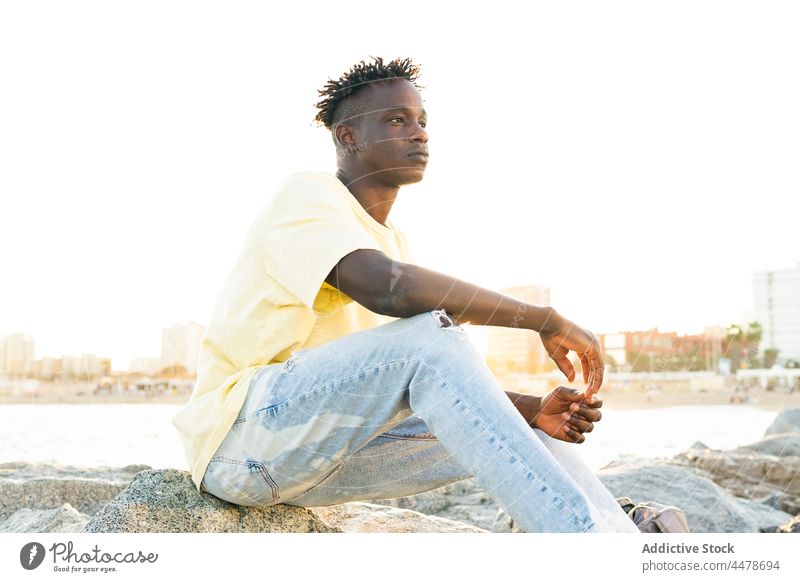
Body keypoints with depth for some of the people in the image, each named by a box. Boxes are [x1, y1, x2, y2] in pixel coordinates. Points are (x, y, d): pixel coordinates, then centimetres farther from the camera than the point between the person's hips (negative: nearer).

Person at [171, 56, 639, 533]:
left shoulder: (394, 243, 16)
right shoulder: (308, 195, -9)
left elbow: (441, 379, 9)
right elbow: (390, 289, -31)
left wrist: (536, 409, -9)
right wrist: (545, 319, -23)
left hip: (327, 451, 8)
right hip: (238, 438, -8)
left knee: (516, 426, -5)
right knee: (430, 334, -30)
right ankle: (582, 528, -34)